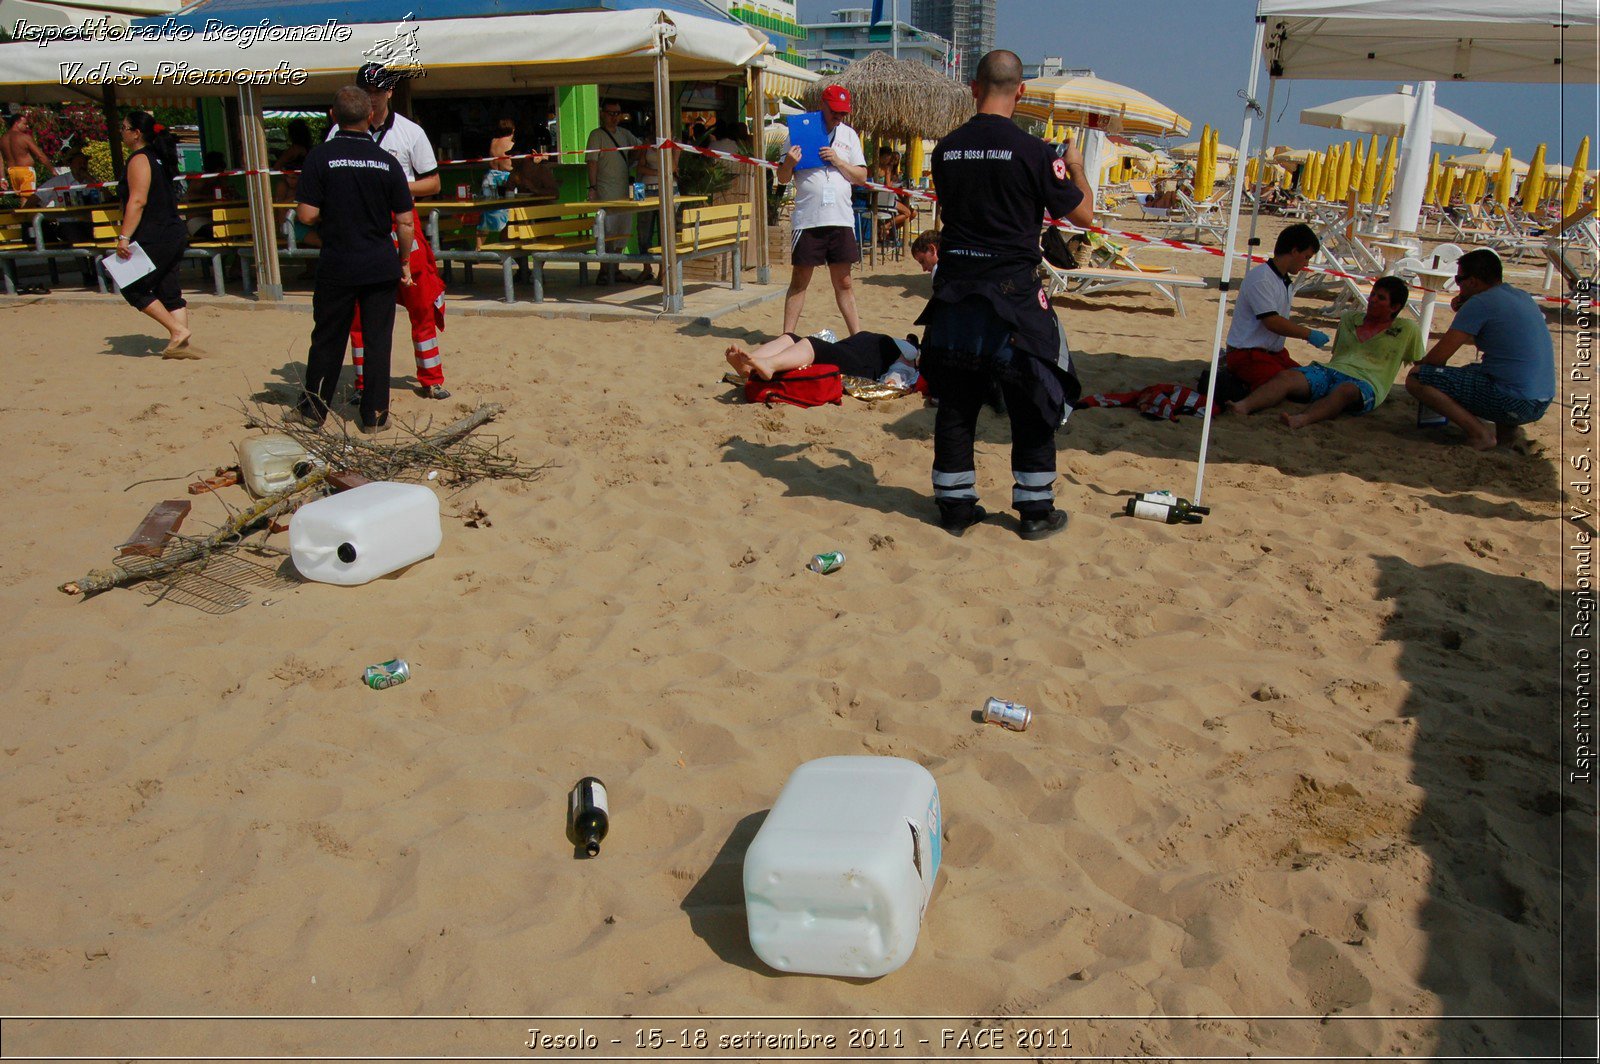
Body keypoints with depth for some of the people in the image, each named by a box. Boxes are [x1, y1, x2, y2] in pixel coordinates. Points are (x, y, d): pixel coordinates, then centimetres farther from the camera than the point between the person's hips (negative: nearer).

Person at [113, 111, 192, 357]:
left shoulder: (139, 160, -12)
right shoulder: (158, 157, 16)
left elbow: (137, 201, -21)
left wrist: (124, 237, -23)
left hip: (154, 239, -9)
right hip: (174, 233, 9)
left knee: (132, 288, 0)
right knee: (168, 290, 9)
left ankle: (177, 330, -5)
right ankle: (181, 345, 5)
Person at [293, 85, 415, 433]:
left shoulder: (320, 157, -7)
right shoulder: (388, 162, -3)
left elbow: (306, 215, -10)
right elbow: (405, 222, -2)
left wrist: (331, 214, 11)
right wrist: (404, 262, 10)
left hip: (336, 265, 0)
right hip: (381, 266, 0)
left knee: (327, 339, 11)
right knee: (378, 340, 7)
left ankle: (313, 408, 21)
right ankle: (374, 415, 10)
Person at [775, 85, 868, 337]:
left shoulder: (849, 135, 12)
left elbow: (861, 177, 9)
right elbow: (782, 178, 5)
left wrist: (838, 161, -6)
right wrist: (788, 163, -17)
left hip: (841, 219, 2)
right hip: (807, 219, -2)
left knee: (843, 282, 7)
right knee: (799, 281, 1)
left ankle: (857, 335, 12)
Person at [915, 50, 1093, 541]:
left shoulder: (946, 150, 3)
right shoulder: (1030, 151, -10)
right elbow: (1084, 214, -1)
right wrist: (1076, 168, 18)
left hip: (954, 293, 4)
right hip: (1013, 296, -4)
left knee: (955, 403, 12)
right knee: (1033, 407, 9)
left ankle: (955, 506, 18)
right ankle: (1035, 511, 15)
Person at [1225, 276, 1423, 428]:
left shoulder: (1407, 330, 15)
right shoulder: (1349, 319, 25)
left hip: (1365, 383, -4)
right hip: (1329, 370, 4)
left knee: (1344, 391, -43)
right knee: (1287, 376, -28)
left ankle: (1301, 419, -71)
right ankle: (1244, 405, -54)